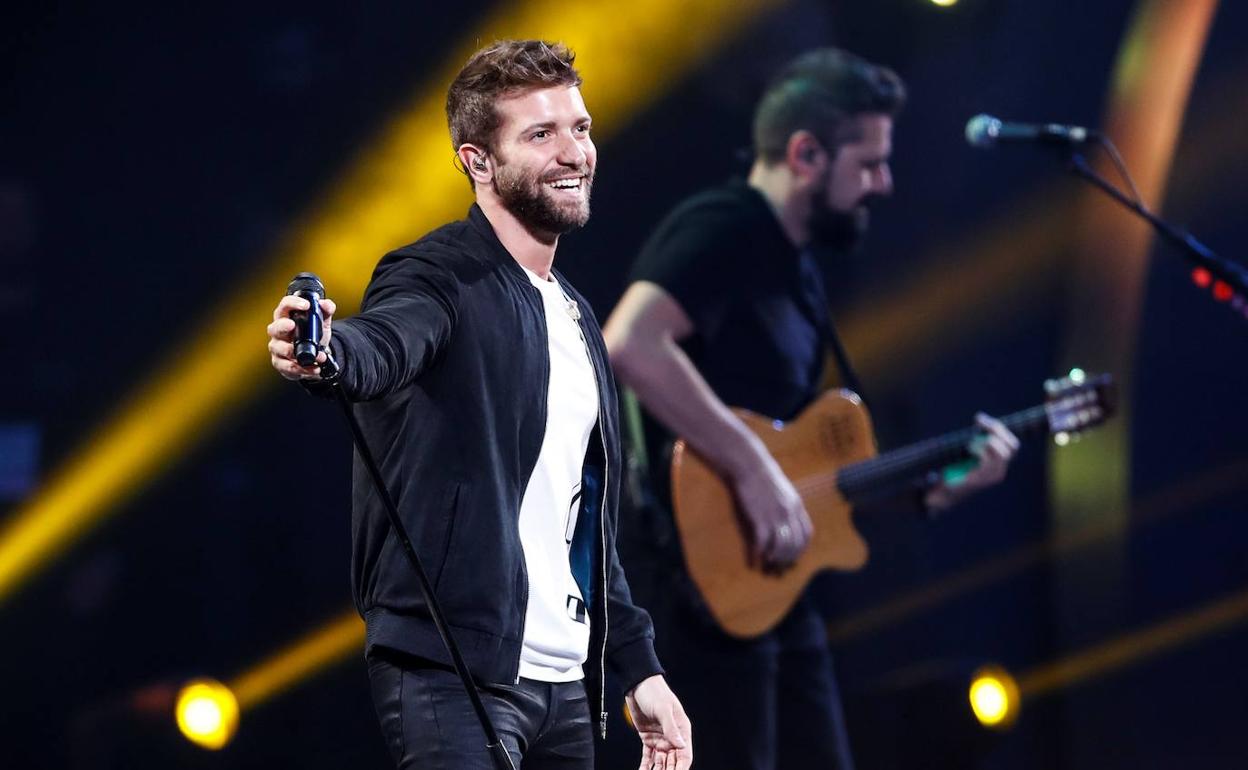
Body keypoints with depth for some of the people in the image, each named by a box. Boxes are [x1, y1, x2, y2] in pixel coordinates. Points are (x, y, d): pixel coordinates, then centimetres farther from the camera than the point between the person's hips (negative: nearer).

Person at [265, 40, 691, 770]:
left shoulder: (576, 318, 18)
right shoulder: (444, 279, -7)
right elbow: (384, 339, -32)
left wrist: (639, 665, 21)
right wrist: (326, 355, -55)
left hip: (564, 683, 8)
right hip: (455, 677, -8)